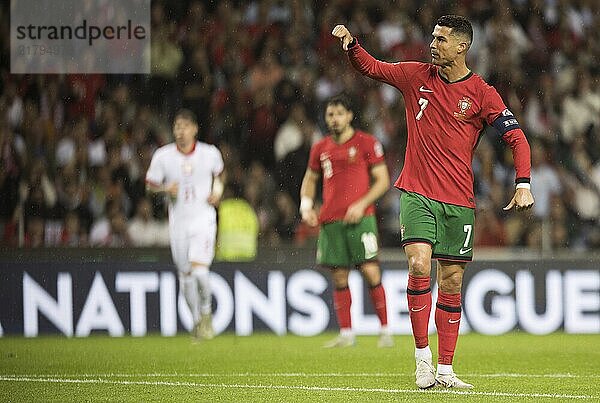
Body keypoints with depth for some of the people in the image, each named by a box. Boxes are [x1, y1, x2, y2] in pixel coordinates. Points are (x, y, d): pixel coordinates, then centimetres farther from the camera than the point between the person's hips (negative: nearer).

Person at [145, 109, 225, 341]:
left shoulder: (210, 153, -3)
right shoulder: (163, 156, -4)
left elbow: (219, 173, 18)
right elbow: (150, 184, 6)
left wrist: (218, 189, 0)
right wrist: (165, 189, -14)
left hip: (203, 219, -2)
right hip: (178, 222, 2)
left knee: (199, 271, -18)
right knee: (185, 275, 7)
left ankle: (206, 312, 7)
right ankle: (197, 319, 25)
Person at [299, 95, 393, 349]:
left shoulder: (366, 143, 1)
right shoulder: (320, 149, 14)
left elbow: (383, 180, 0)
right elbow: (310, 179, 27)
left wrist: (362, 204, -12)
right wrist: (306, 206, 10)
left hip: (360, 218, -4)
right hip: (330, 220, 4)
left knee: (371, 272, -11)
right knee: (339, 278, 4)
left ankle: (385, 331, -2)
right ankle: (345, 334, 9)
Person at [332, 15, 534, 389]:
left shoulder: (482, 93, -2)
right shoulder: (417, 76, 5)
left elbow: (517, 138, -2)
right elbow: (371, 66, 17)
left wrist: (523, 185, -15)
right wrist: (350, 43, -3)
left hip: (459, 201, 0)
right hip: (417, 193, 0)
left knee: (452, 281, 2)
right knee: (419, 266, -18)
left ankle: (445, 369, 9)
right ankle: (422, 354, -6)